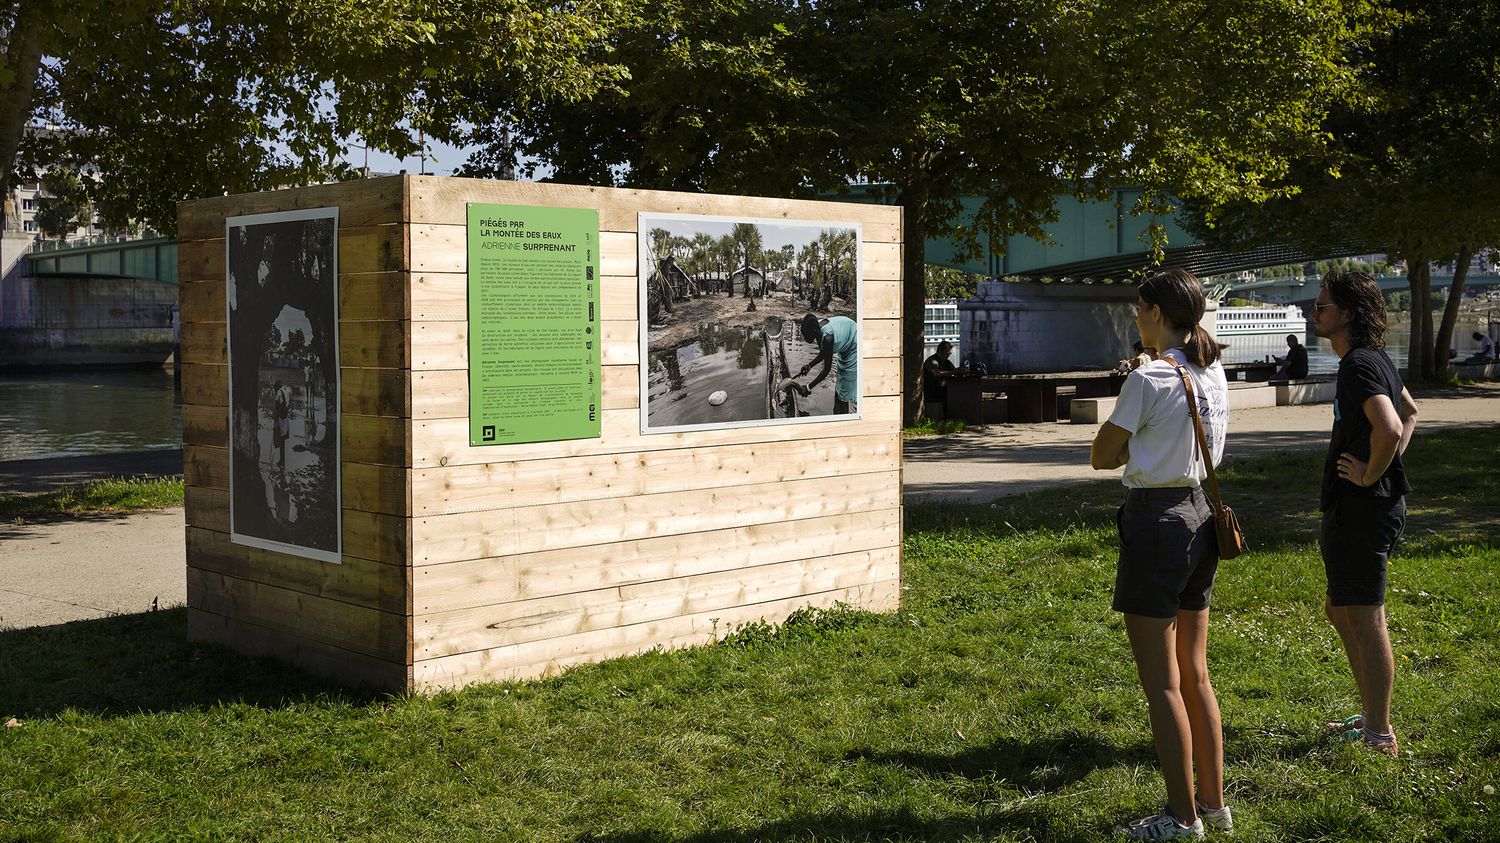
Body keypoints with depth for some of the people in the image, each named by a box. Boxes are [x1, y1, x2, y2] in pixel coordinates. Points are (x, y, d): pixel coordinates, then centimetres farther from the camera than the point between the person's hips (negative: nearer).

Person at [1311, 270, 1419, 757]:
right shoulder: (1375, 360, 14)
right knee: (1341, 612, 19)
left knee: (1364, 619, -5)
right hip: (1354, 507, 11)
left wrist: (1370, 474, -19)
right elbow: (1409, 412, 31)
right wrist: (1388, 464, 19)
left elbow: (1389, 428, -34)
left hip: (1362, 508, -11)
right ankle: (1371, 717, 28)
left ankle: (1380, 737, 3)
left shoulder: (1360, 365, -18)